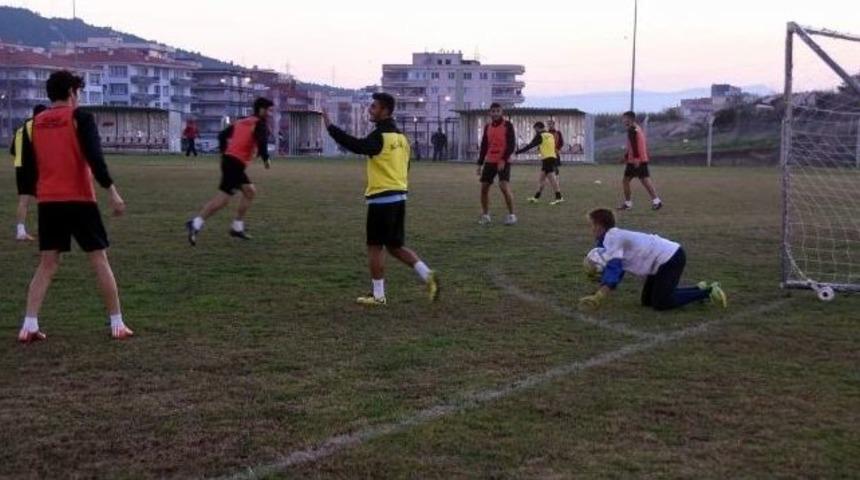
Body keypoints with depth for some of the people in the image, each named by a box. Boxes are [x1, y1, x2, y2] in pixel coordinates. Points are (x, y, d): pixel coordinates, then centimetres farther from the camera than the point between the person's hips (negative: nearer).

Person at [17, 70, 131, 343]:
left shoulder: (35, 123, 10)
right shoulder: (80, 117, -5)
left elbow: (28, 167, 13)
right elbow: (94, 157, -16)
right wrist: (111, 192, -13)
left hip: (48, 201, 4)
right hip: (79, 200, -4)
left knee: (47, 264, 9)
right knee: (99, 260, 3)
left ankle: (29, 326, 0)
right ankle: (117, 324, 4)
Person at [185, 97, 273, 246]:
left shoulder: (241, 122, 20)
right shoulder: (260, 124, -4)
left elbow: (222, 135, 18)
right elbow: (262, 142, -21)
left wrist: (225, 153, 22)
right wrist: (266, 159, -7)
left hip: (229, 160, 9)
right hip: (236, 163, -9)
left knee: (250, 191, 17)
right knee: (223, 199, -10)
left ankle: (237, 228, 17)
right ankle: (195, 224, -13)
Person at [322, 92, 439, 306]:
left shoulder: (380, 136, -13)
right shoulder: (401, 137, 14)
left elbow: (357, 146, -30)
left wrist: (330, 127, -29)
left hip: (381, 198, -8)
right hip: (399, 196, 8)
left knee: (375, 247, 2)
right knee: (396, 246, 16)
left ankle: (378, 295, 7)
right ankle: (427, 275, 4)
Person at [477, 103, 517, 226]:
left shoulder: (508, 125, -4)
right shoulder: (487, 127, 11)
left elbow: (512, 145, -10)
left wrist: (503, 160, -19)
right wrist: (480, 164, 11)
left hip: (503, 162, -5)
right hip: (489, 161, 5)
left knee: (504, 187, -18)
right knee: (484, 188, 2)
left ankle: (511, 215, -7)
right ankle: (485, 216, 14)